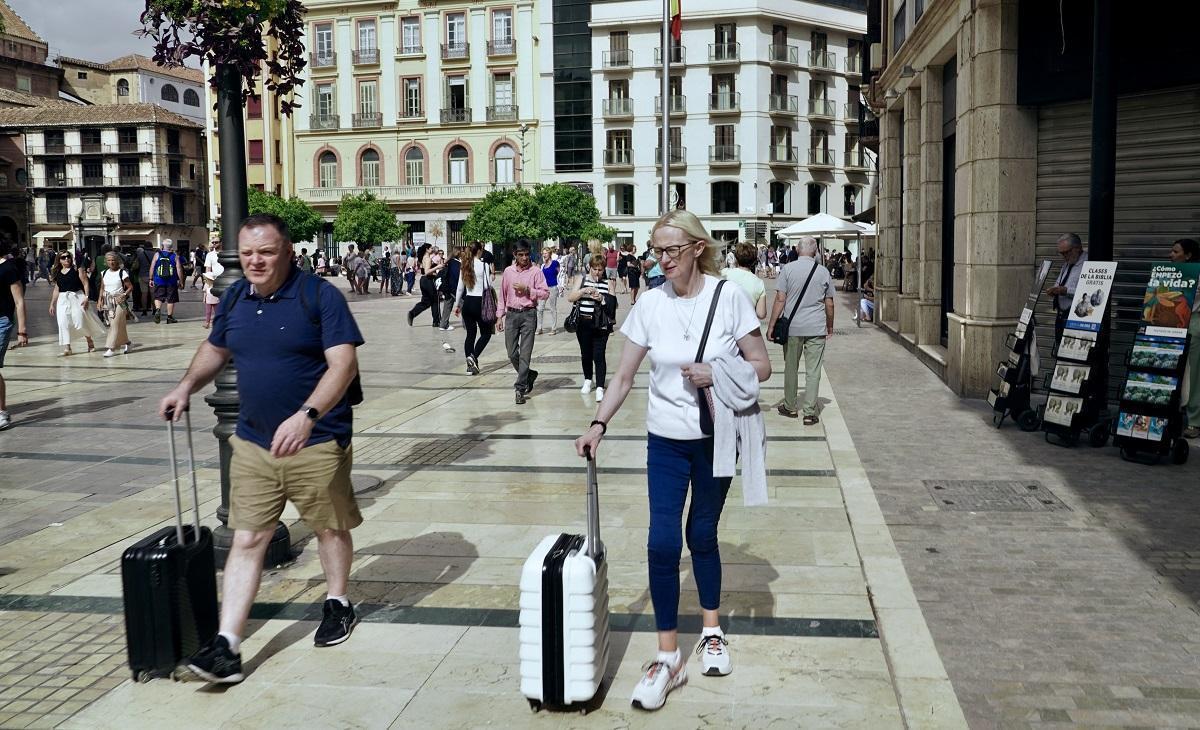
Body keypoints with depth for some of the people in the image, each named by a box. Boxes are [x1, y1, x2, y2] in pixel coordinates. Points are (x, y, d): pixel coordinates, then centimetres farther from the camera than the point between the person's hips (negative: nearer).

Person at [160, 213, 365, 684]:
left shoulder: (319, 295, -13)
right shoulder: (234, 300, 6)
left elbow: (344, 364, -20)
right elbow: (215, 349, 25)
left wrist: (306, 415, -32)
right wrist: (187, 386, 8)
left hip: (317, 444, -5)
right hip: (252, 443, 5)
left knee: (330, 528, 13)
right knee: (246, 540, 3)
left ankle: (338, 605, 36)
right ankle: (227, 646, 4)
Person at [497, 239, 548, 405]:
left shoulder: (536, 271, -2)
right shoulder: (508, 271, 9)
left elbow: (545, 293, -6)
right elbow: (502, 295, 14)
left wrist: (527, 289, -15)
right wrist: (499, 316, 11)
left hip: (528, 314, -4)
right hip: (511, 314, 4)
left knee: (525, 354, -5)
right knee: (512, 353, 6)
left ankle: (520, 389, -1)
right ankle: (529, 375, 30)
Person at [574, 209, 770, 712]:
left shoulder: (728, 298, -9)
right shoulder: (650, 303, -4)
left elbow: (761, 366, -5)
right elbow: (624, 376, 0)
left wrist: (717, 375, -21)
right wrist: (598, 424, -11)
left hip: (716, 437, -1)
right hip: (666, 439, 1)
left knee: (702, 534, 11)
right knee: (662, 542, -5)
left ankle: (711, 631, 34)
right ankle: (668, 658, 7)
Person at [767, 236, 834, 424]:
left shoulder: (788, 269, -3)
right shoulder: (823, 271, 3)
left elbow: (780, 299, -7)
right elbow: (829, 304, 7)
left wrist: (772, 324, -1)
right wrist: (830, 326, 20)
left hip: (792, 326, 0)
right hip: (817, 328, 0)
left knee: (791, 368, 13)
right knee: (813, 371, 2)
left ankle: (790, 407, 25)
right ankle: (809, 413, 3)